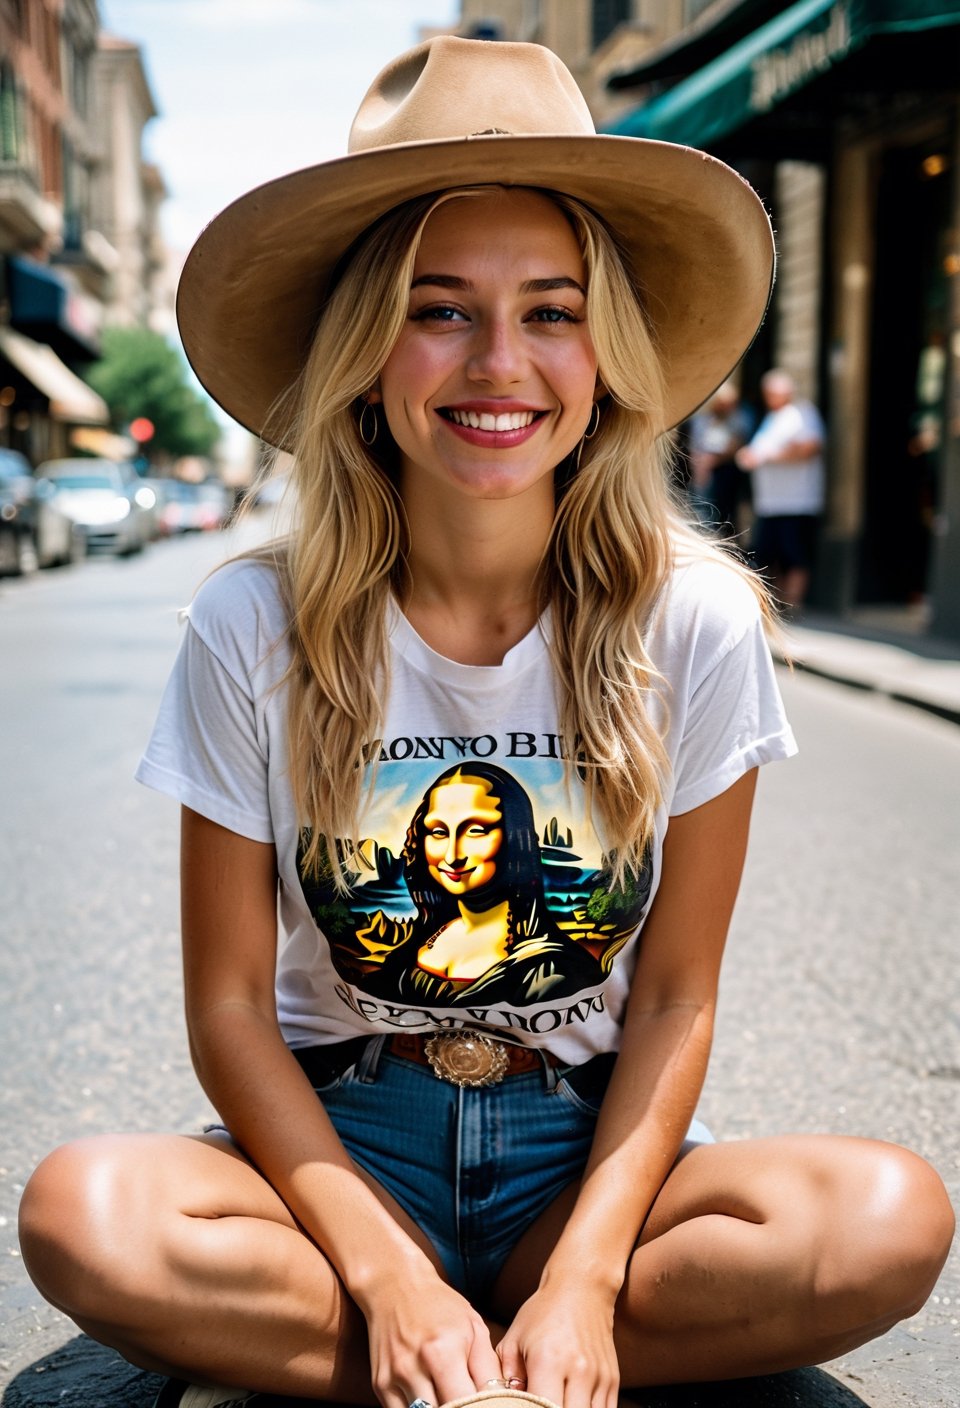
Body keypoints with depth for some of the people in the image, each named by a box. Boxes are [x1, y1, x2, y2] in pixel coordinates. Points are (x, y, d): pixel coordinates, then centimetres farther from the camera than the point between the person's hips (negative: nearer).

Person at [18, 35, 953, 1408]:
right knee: (83, 1213, -30)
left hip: (590, 1151, 1)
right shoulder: (257, 629, -11)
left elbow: (674, 999, -4)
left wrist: (583, 1281, -17)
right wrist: (388, 1274, -18)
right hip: (339, 1143, 0)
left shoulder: (696, 622, -10)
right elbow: (230, 1006, -7)